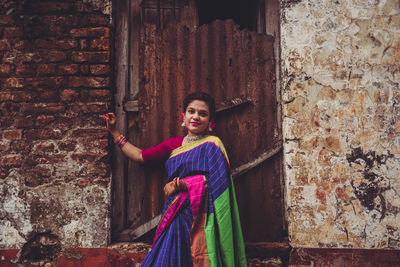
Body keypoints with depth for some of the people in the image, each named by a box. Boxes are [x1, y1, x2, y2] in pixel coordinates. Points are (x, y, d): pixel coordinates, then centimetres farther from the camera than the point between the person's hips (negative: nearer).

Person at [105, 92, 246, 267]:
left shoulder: (211, 144, -1)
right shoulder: (174, 144, 16)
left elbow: (215, 180, -12)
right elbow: (140, 156, 23)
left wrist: (178, 184, -8)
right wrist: (114, 131, 29)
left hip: (198, 218, -5)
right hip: (174, 216, 5)